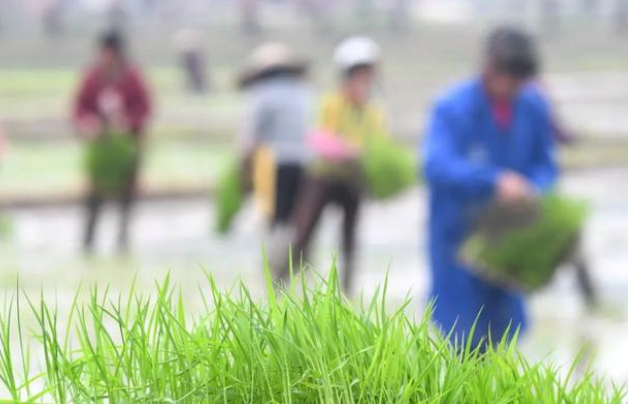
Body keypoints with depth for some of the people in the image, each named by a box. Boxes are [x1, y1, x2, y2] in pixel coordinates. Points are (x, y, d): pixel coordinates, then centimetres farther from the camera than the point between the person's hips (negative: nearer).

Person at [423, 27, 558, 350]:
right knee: (461, 336, -4)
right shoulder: (452, 109, -16)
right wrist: (495, 181, -41)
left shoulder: (533, 108, -2)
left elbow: (545, 164, 7)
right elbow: (438, 165, -29)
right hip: (458, 235, -5)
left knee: (503, 325, 11)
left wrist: (535, 191, -16)